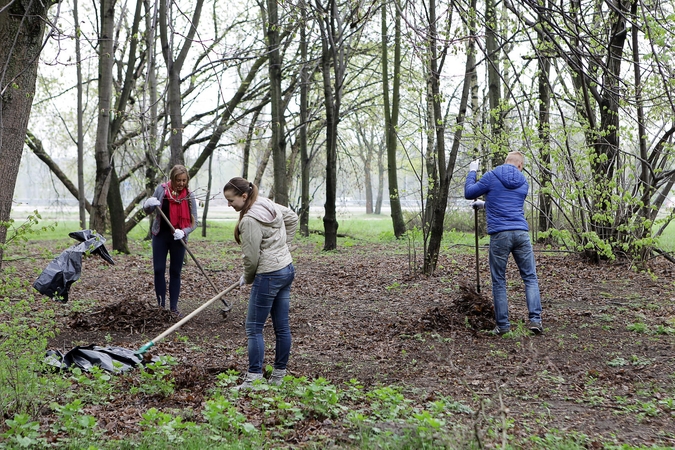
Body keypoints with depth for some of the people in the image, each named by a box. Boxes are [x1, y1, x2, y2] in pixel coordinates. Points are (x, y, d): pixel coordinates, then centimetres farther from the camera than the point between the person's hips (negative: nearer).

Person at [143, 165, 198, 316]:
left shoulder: (189, 195, -7)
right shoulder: (162, 189, -6)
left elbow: (194, 222, -6)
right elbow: (147, 211, 4)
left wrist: (183, 232, -26)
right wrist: (148, 204, -20)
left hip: (178, 238, 0)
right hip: (160, 235, 0)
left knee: (175, 272, 5)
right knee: (158, 270, -1)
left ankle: (174, 307, 11)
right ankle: (161, 305, 8)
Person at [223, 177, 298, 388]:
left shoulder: (249, 220, -21)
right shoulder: (269, 205, 5)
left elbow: (251, 258, -17)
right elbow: (292, 218, 22)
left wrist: (247, 279, 2)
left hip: (269, 276, -10)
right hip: (287, 269, 10)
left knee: (254, 328, -2)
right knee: (282, 326, 12)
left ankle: (254, 379, -2)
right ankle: (278, 375, 20)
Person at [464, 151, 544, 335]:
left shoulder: (491, 177, 2)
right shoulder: (523, 182, 16)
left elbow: (468, 193, 10)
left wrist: (472, 172, 22)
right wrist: (485, 204, 42)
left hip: (499, 235, -2)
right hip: (521, 233, 3)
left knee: (499, 281, 6)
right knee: (530, 278, 10)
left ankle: (502, 325, 8)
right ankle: (535, 319, -2)